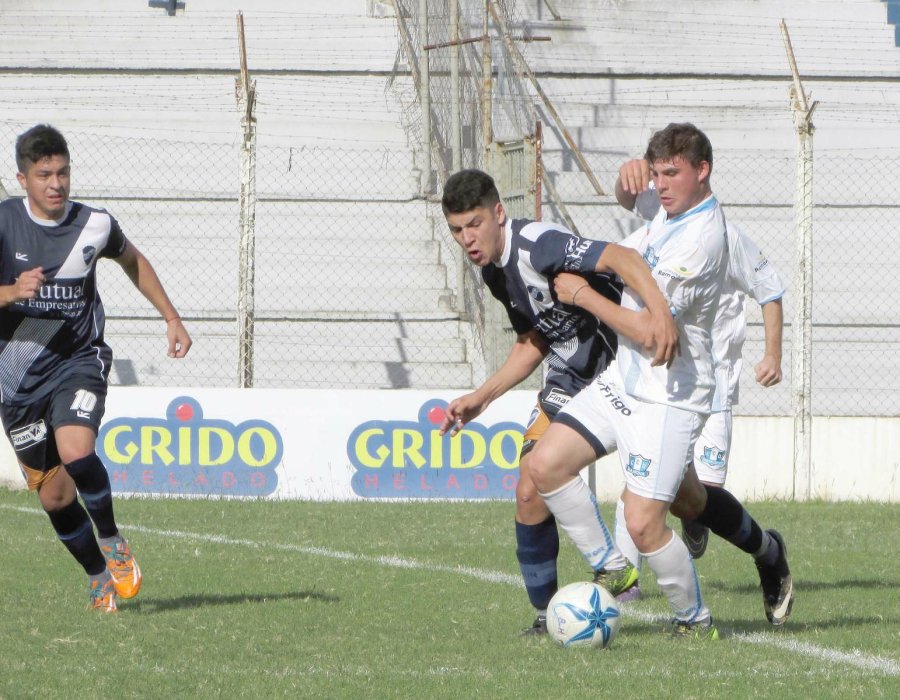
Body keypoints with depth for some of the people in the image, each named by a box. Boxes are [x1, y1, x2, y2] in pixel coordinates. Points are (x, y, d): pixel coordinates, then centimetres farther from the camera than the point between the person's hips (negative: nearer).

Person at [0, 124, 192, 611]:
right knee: (53, 496, 6)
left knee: (76, 451, -29)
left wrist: (171, 318, 19)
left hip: (79, 359, -1)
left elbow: (132, 261, 18)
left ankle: (112, 542, -4)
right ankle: (98, 575, 29)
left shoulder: (94, 225, -4)